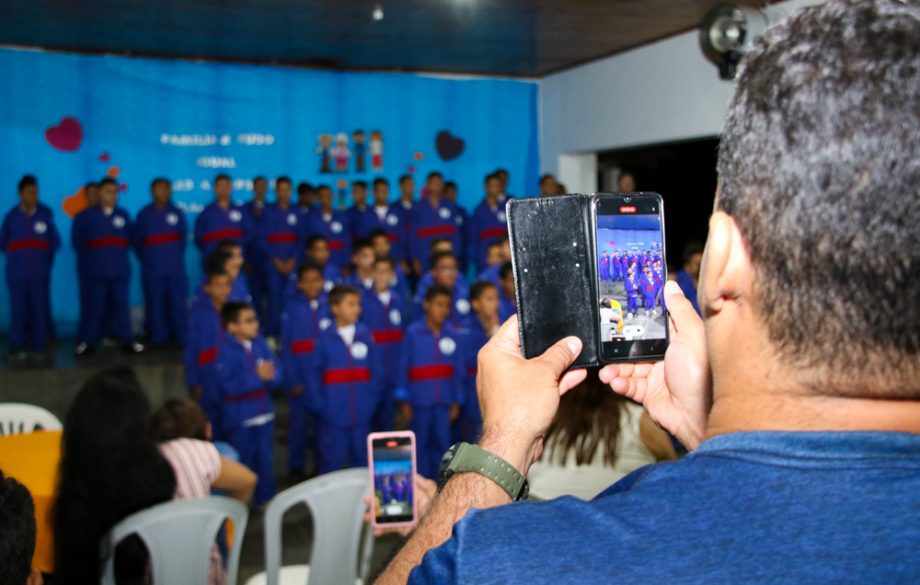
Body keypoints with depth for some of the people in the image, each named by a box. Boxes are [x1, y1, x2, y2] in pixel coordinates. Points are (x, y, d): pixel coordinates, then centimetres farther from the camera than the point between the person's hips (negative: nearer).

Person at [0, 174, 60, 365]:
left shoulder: (46, 213, 0)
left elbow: (54, 242, 8)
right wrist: (17, 256, 14)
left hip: (40, 272, 0)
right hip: (16, 272, 0)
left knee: (40, 309, 0)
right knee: (18, 310, 2)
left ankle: (39, 349, 8)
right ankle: (17, 348, 10)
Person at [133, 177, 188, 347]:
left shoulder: (177, 213, 8)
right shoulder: (144, 215, 6)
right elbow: (137, 241, 10)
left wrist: (177, 257, 7)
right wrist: (146, 259, 5)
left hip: (175, 268, 1)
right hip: (152, 269, -1)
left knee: (177, 302, -2)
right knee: (155, 303, 1)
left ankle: (180, 337, 7)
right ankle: (158, 338, 8)